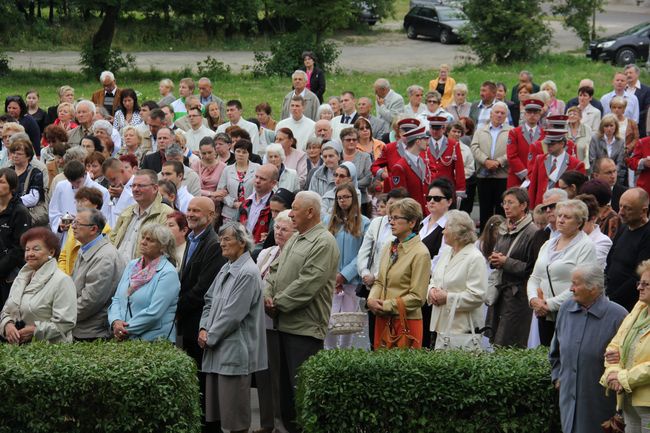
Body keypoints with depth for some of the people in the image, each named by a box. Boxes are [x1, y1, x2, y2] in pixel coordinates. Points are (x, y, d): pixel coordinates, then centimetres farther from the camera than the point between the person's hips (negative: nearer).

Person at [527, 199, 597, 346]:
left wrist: (550, 304, -14)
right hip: (544, 315, 7)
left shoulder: (586, 246, -5)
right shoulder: (548, 244, 17)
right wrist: (534, 299, -3)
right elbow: (534, 278, 18)